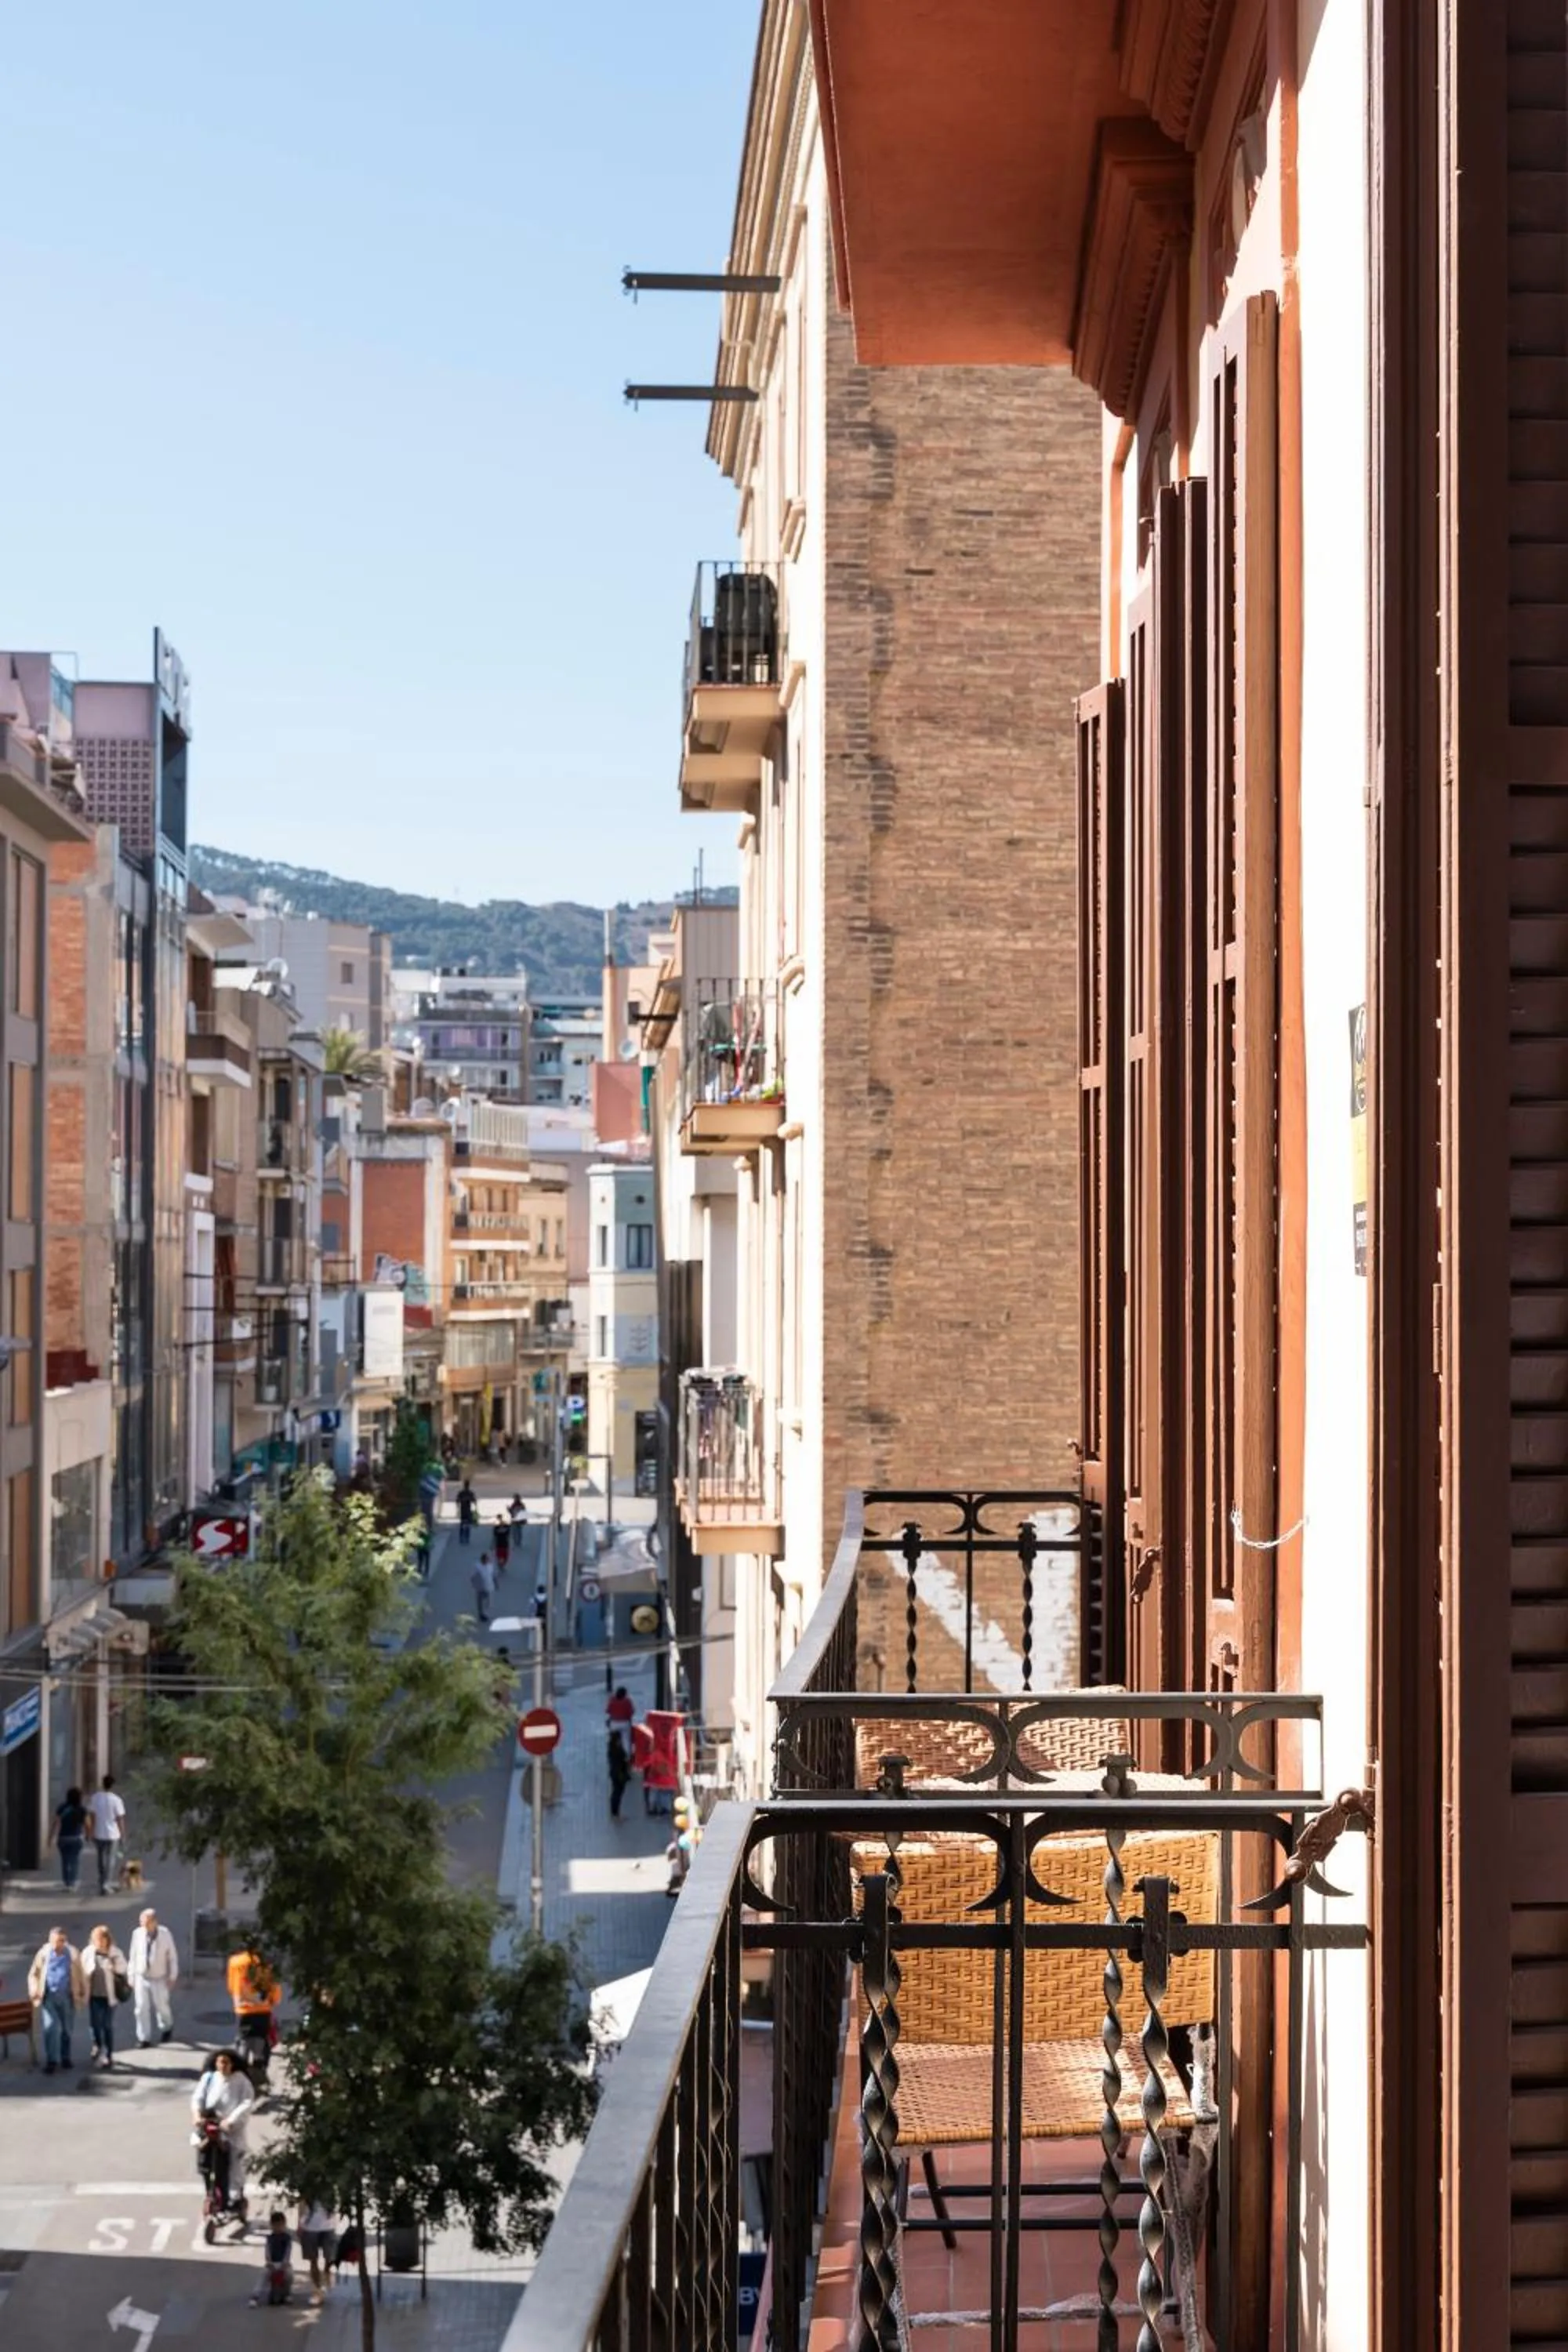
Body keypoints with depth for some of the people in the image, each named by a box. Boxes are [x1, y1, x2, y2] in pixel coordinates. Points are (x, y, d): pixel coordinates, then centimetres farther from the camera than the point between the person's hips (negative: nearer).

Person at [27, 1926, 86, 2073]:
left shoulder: (73, 1955, -3)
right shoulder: (44, 1953, -3)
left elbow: (81, 1976, 6)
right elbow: (33, 1974, 5)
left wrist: (83, 1995, 7)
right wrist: (34, 1991, -9)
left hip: (67, 1996, 1)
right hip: (49, 1996, -1)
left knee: (66, 2029, 11)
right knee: (50, 2028, -12)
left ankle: (65, 2058, 27)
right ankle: (51, 2061, -6)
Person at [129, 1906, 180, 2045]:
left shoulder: (165, 1934, -15)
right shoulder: (137, 1934, -11)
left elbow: (172, 1956, -4)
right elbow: (133, 1957, 0)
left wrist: (173, 1976, 0)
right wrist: (132, 1978, 4)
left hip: (159, 1979, -1)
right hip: (141, 1978, 1)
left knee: (162, 2006, 12)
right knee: (142, 2008, 2)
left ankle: (167, 2028, 42)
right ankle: (143, 2038, 17)